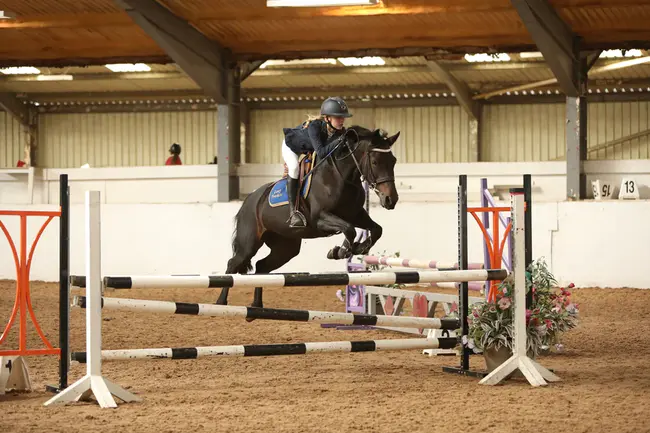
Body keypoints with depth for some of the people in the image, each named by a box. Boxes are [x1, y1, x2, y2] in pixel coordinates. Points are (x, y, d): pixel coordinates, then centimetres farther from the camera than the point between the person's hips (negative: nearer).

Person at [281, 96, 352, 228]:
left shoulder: (341, 132, -25)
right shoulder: (314, 126, -42)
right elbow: (321, 153, -51)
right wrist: (339, 141, -57)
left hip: (310, 150, 7)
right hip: (291, 146, -7)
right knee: (294, 168, -30)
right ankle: (292, 211, -31)